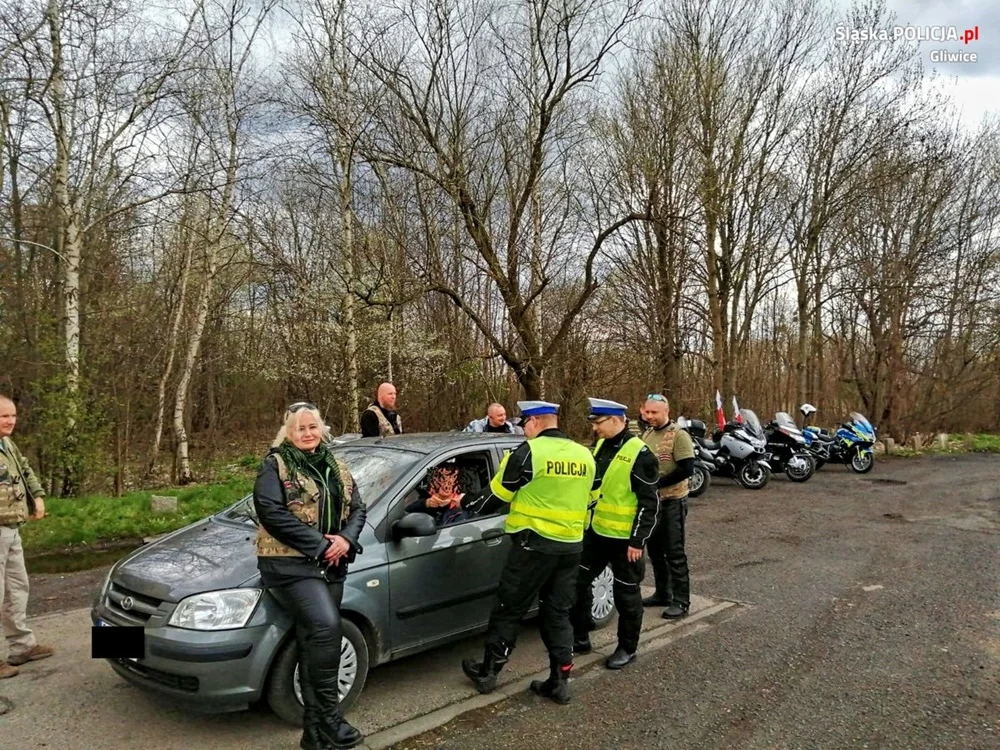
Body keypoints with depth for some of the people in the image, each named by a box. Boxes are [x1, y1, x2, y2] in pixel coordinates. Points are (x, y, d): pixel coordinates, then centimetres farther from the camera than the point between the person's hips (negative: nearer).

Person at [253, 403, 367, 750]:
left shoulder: (337, 468, 16)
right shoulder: (275, 465, -2)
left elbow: (358, 509, 12)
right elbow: (270, 511, -14)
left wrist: (346, 539, -10)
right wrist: (320, 544, -17)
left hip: (331, 565, 5)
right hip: (290, 563, -5)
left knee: (314, 640, 7)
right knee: (325, 627, -22)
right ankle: (329, 715, -9)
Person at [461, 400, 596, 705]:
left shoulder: (529, 452, -13)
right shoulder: (585, 455, 7)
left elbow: (497, 495, -6)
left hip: (535, 544, -6)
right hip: (572, 546, 6)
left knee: (509, 609, 8)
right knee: (558, 612, 15)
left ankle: (487, 672, 20)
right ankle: (559, 682, 18)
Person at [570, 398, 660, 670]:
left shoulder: (639, 454, -18)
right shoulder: (601, 446, 7)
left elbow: (648, 503, -17)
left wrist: (638, 540, -18)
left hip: (624, 538, -8)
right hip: (596, 531, 8)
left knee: (625, 594, 7)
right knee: (579, 582, 13)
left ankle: (627, 649, 24)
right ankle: (580, 638, 29)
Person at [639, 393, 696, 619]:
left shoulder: (679, 436, -14)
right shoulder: (646, 434, 8)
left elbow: (687, 469, -21)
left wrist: (657, 482, -21)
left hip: (672, 502, -7)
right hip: (651, 500, 7)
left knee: (674, 553, -1)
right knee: (655, 550, 15)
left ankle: (681, 602, 8)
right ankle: (662, 594, 28)